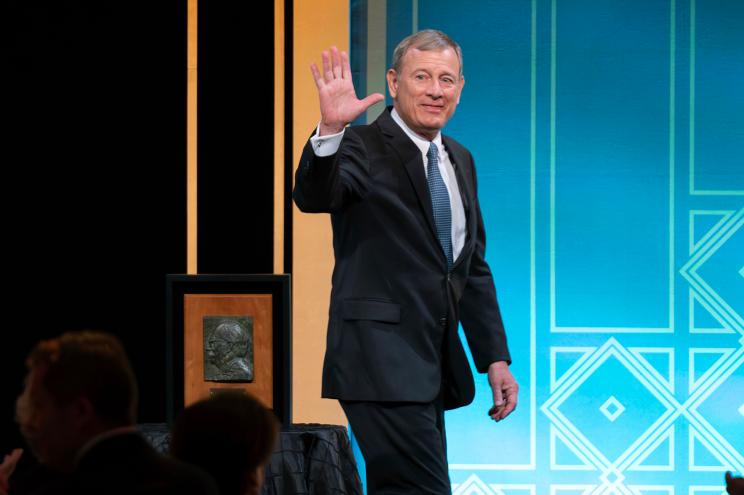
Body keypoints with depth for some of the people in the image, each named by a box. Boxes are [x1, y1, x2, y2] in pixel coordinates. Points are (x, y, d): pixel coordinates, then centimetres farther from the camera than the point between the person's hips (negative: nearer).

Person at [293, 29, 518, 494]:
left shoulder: (460, 161, 17)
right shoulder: (364, 147, -6)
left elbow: (474, 267, 21)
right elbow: (314, 197, -26)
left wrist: (495, 357, 16)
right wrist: (330, 130, -44)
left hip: (435, 365, 8)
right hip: (383, 362, -8)